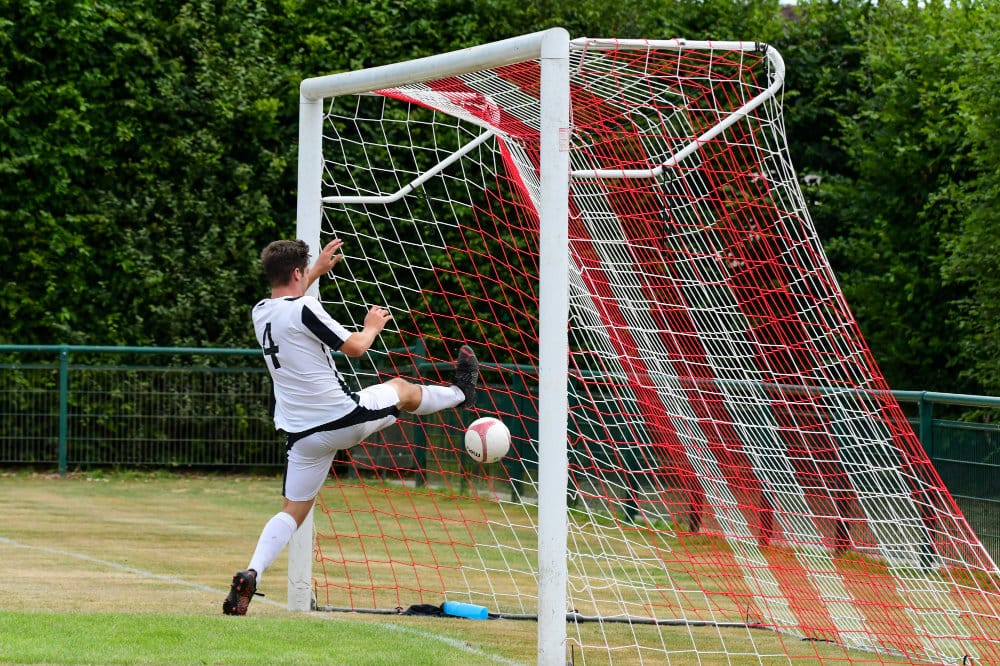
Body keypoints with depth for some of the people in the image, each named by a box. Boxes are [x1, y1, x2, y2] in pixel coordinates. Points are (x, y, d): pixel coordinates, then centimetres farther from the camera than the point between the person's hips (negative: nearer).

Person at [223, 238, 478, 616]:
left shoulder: (261, 313, 8)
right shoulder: (304, 310, -15)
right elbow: (354, 347, -9)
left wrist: (319, 269, 42)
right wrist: (373, 326, 11)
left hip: (303, 435, 6)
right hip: (345, 419, -6)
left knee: (293, 511, 9)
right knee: (402, 389, 23)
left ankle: (251, 573, -13)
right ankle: (460, 393, 51)